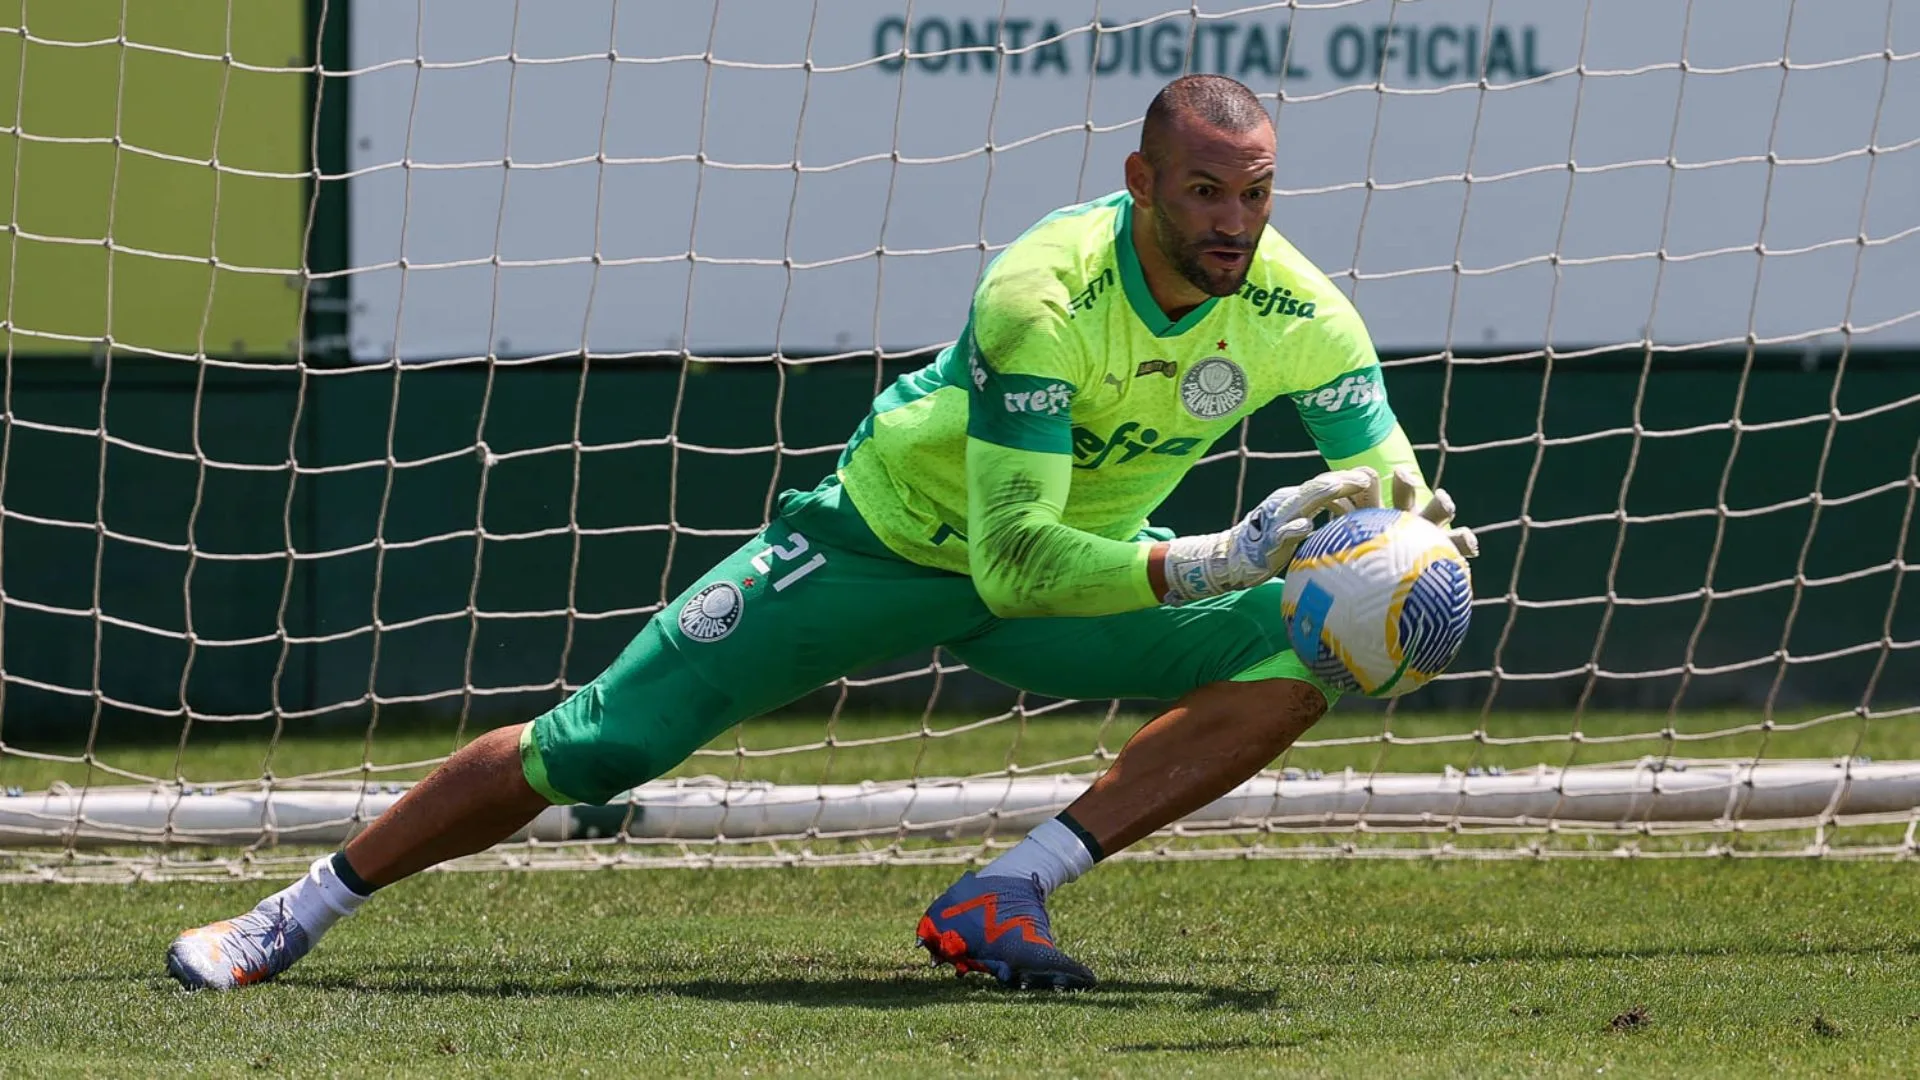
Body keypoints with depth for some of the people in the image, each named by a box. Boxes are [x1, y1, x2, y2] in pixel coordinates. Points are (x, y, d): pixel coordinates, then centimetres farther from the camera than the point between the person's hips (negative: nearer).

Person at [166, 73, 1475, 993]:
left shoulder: (1297, 315, -21)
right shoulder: (1044, 294, -36)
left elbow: (1397, 492, -12)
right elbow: (1013, 561, -40)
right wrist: (1215, 562, -50)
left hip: (1091, 556, 4)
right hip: (894, 536, -4)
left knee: (1302, 648, -21)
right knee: (603, 743, -7)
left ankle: (1004, 895, -23)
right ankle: (296, 915, 10)